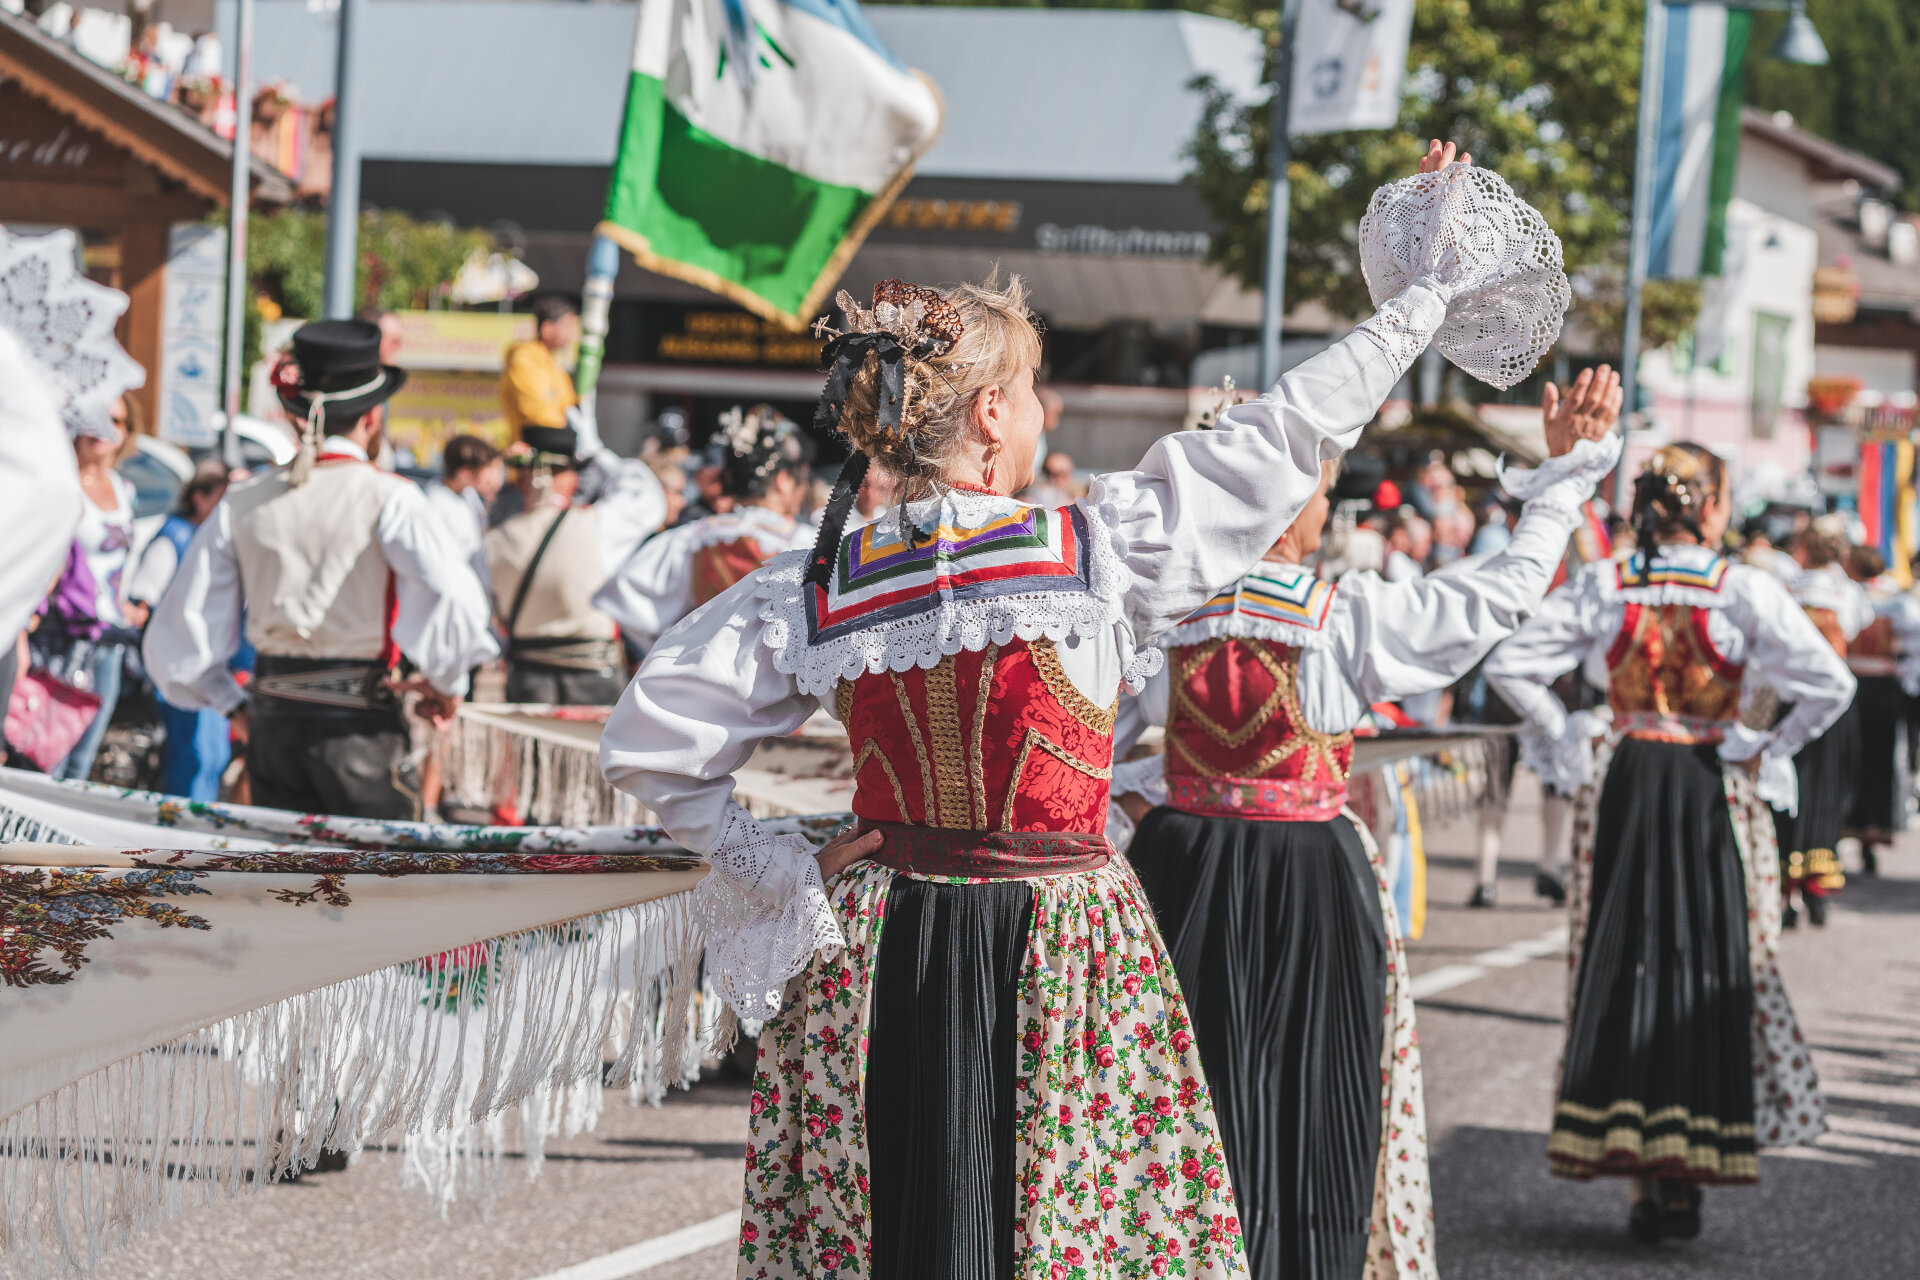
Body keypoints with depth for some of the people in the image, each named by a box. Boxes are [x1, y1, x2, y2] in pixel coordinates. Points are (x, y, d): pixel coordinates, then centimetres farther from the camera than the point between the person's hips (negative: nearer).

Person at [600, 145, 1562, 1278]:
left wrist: (780, 875, 5)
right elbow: (1282, 440, -2)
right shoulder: (1096, 548, -12)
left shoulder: (815, 591, -3)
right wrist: (1425, 300, 9)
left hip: (874, 960, 3)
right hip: (1062, 959, -3)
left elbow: (649, 746, -1)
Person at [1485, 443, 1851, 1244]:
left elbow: (1508, 667, -3)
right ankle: (1684, 1180, 4)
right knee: (1710, 965, 6)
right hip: (1713, 789, -2)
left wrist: (1568, 737, 4)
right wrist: (1770, 754, -5)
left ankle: (1638, 1179, 8)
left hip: (1622, 786, 3)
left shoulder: (1603, 586, -2)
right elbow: (1830, 686, -17)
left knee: (1618, 962, 9)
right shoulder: (1744, 592, -11)